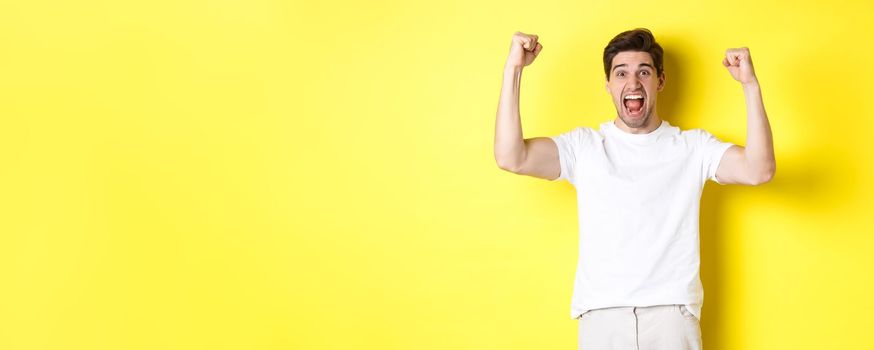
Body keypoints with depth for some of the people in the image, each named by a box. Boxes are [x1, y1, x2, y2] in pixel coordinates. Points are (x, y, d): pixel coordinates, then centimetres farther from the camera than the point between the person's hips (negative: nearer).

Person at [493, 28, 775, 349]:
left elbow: (759, 170, -7)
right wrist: (513, 68, -10)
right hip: (602, 315, 0)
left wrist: (750, 84, -13)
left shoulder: (693, 147, 8)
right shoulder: (584, 146, 8)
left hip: (673, 314, 0)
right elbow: (511, 158, -6)